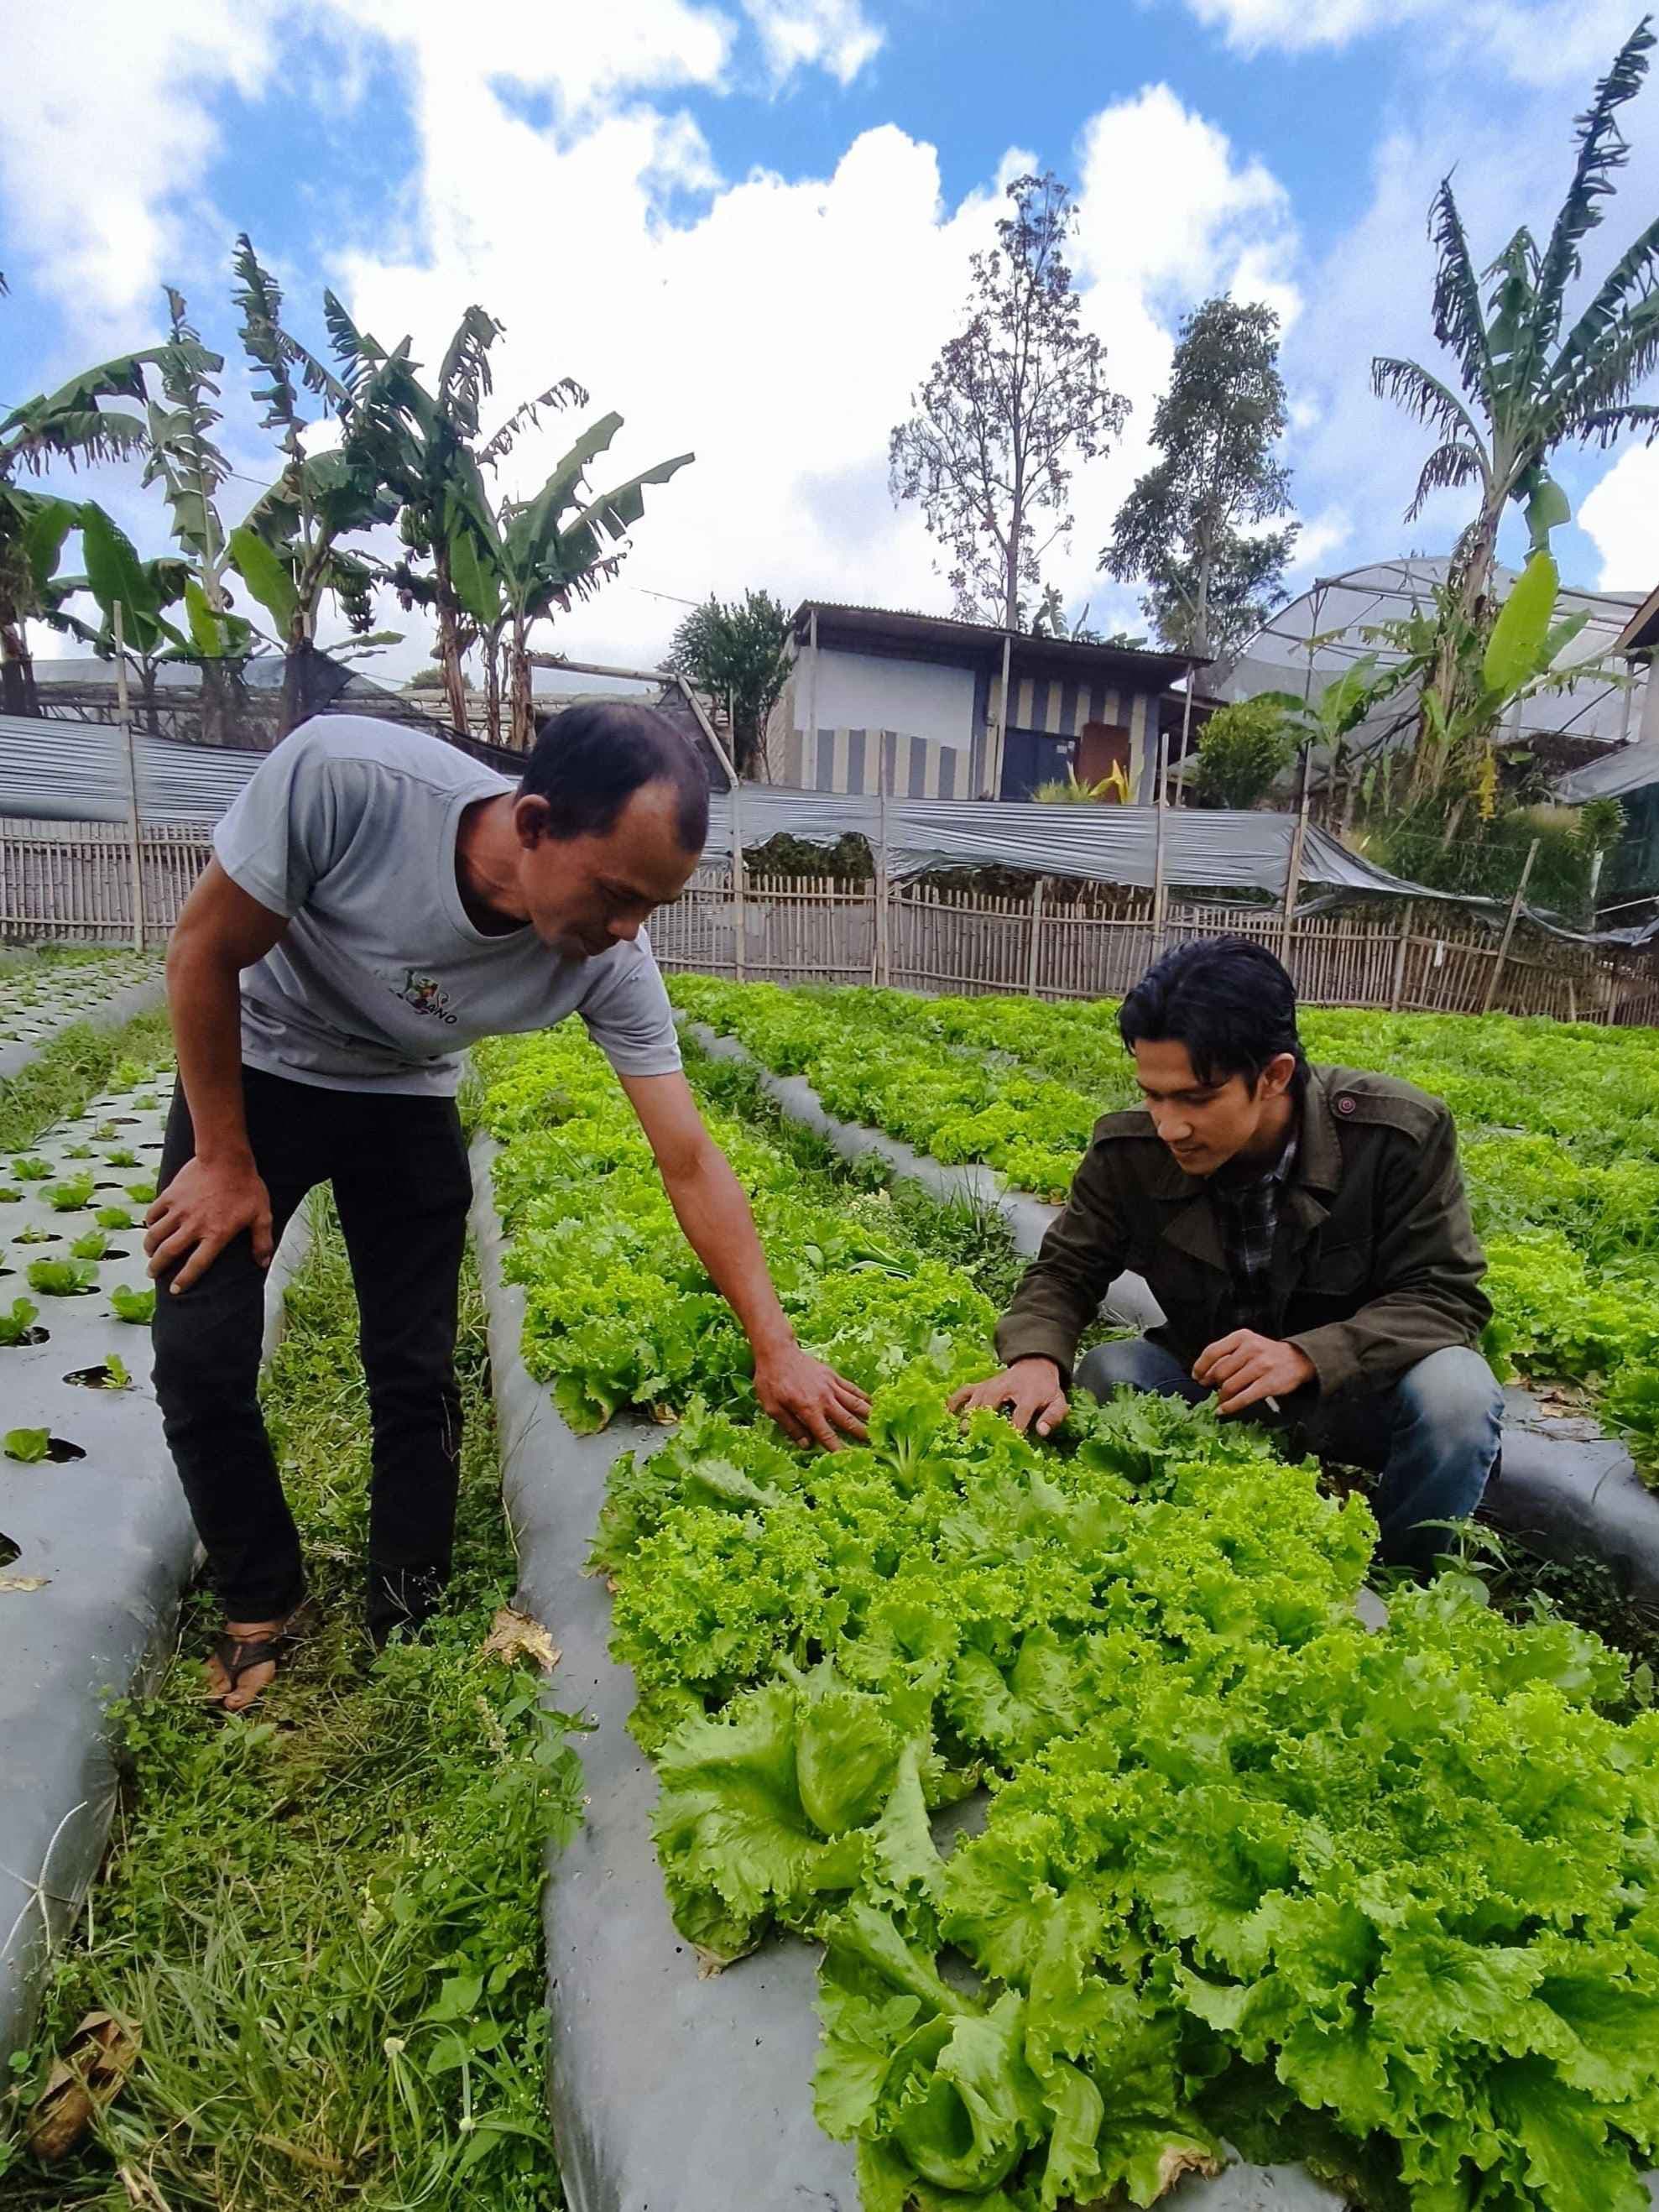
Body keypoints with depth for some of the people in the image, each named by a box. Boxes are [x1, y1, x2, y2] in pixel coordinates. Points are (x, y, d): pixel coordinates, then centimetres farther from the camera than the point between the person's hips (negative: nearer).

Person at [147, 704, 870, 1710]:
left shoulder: (613, 964, -28)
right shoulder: (340, 775, -37)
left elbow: (691, 1163, -23)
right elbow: (202, 955, -21)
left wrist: (778, 1349, -25)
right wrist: (225, 1160, -13)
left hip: (406, 1098, 1)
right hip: (255, 1069, -1)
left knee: (418, 1375, -1)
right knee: (201, 1362, -4)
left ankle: (410, 1628, 21)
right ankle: (264, 1611, 20)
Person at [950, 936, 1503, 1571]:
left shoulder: (1400, 1133, -24)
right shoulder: (1131, 1151, -19)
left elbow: (1448, 1296, -19)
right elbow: (1065, 1269, -8)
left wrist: (1305, 1356, -38)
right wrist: (1036, 1359, -32)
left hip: (1357, 1388, -1)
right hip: (1212, 1382, 2)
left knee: (1455, 1392, -31)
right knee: (1103, 1375, -25)